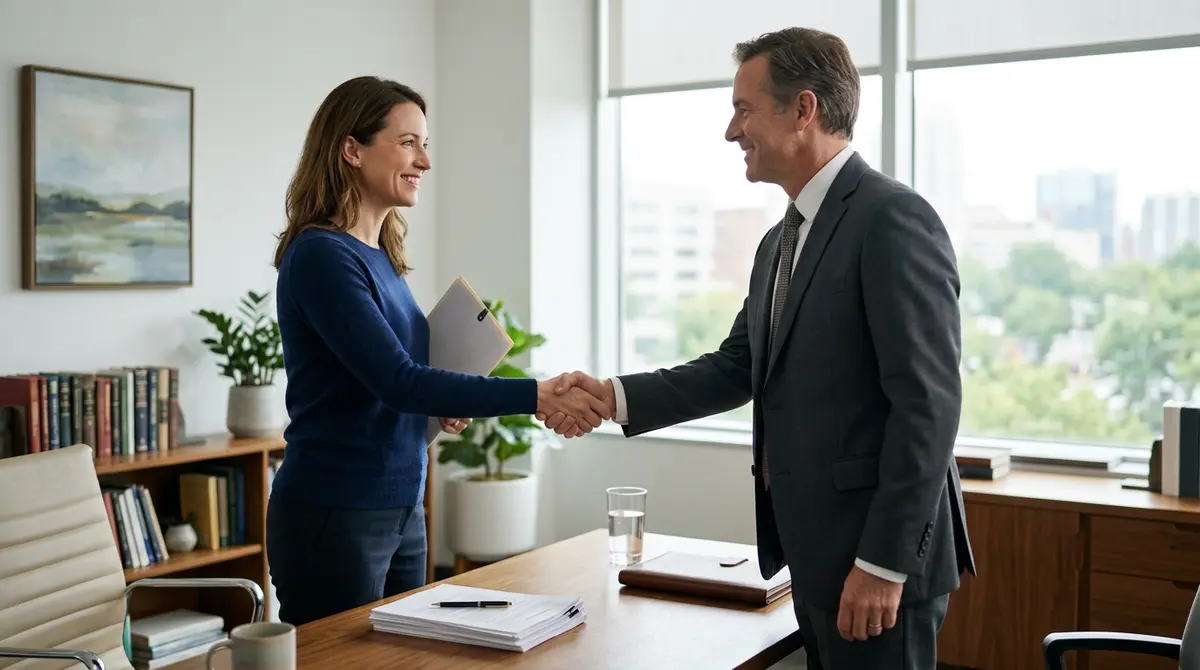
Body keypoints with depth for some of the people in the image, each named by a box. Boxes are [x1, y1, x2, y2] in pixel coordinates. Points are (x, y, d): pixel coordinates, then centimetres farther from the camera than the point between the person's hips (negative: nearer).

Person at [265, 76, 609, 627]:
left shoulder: (380, 256, 9)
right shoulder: (321, 255, -16)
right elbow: (398, 379, -23)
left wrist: (441, 406, -3)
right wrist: (535, 396, -25)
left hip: (401, 510, 8)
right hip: (333, 515, -8)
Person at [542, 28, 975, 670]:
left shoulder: (894, 219, -15)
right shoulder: (780, 241, 14)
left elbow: (928, 403, -19)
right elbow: (737, 368, 15)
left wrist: (884, 563, -20)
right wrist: (615, 395, 4)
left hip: (876, 554, -8)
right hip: (812, 550, 9)